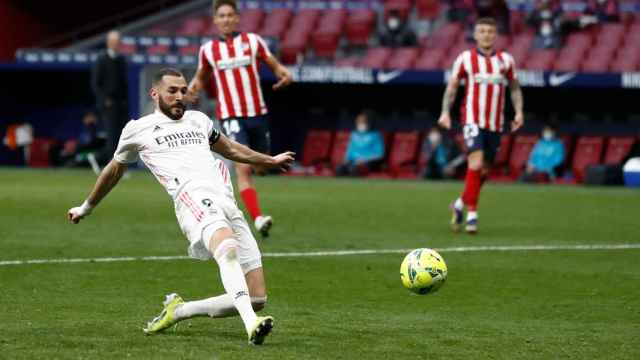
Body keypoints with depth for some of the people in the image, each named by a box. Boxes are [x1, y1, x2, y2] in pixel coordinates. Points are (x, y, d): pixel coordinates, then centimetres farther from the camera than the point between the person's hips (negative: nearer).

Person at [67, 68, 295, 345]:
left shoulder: (198, 120, 30)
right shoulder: (138, 130, 18)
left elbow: (228, 148, 47)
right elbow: (114, 170, 33)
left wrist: (270, 161, 56)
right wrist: (86, 208, 44)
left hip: (228, 205, 6)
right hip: (193, 199, -5)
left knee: (257, 299, -6)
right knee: (228, 250, -39)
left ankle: (178, 311, 11)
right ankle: (251, 323, -55)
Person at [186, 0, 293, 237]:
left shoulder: (253, 41, 3)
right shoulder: (208, 50, 5)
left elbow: (274, 65, 6)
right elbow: (201, 77, 21)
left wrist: (284, 74, -16)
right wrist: (192, 89, 0)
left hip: (257, 114, 2)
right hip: (231, 116, -2)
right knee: (243, 167, -19)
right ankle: (258, 218, -27)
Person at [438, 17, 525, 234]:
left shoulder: (506, 60, 8)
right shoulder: (465, 58, 1)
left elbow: (515, 88, 16)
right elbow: (452, 86, 6)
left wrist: (519, 111, 3)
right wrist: (445, 112, -4)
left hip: (495, 123, 4)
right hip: (473, 120, -4)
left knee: (484, 171, 9)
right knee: (476, 164, -20)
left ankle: (460, 204, 31)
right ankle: (471, 214, -15)